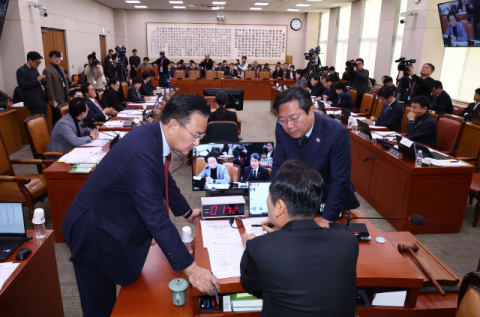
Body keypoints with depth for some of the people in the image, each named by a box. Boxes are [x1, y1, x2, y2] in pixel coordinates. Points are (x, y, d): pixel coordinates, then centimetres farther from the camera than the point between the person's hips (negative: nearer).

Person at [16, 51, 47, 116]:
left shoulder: (35, 69, 19)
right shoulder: (21, 71, -4)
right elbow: (22, 85, -14)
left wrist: (43, 81, 4)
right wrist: (37, 80, -17)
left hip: (42, 100, 7)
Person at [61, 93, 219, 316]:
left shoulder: (154, 136, -5)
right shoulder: (142, 153, -35)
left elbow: (165, 180, 14)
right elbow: (157, 218, -35)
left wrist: (186, 212, 27)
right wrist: (189, 268, -29)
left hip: (115, 222, 9)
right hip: (94, 233, -9)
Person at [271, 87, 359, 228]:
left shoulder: (337, 133, -26)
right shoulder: (282, 127, -14)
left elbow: (340, 181, -21)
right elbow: (278, 166, -6)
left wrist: (326, 219, -22)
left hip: (334, 201, -2)